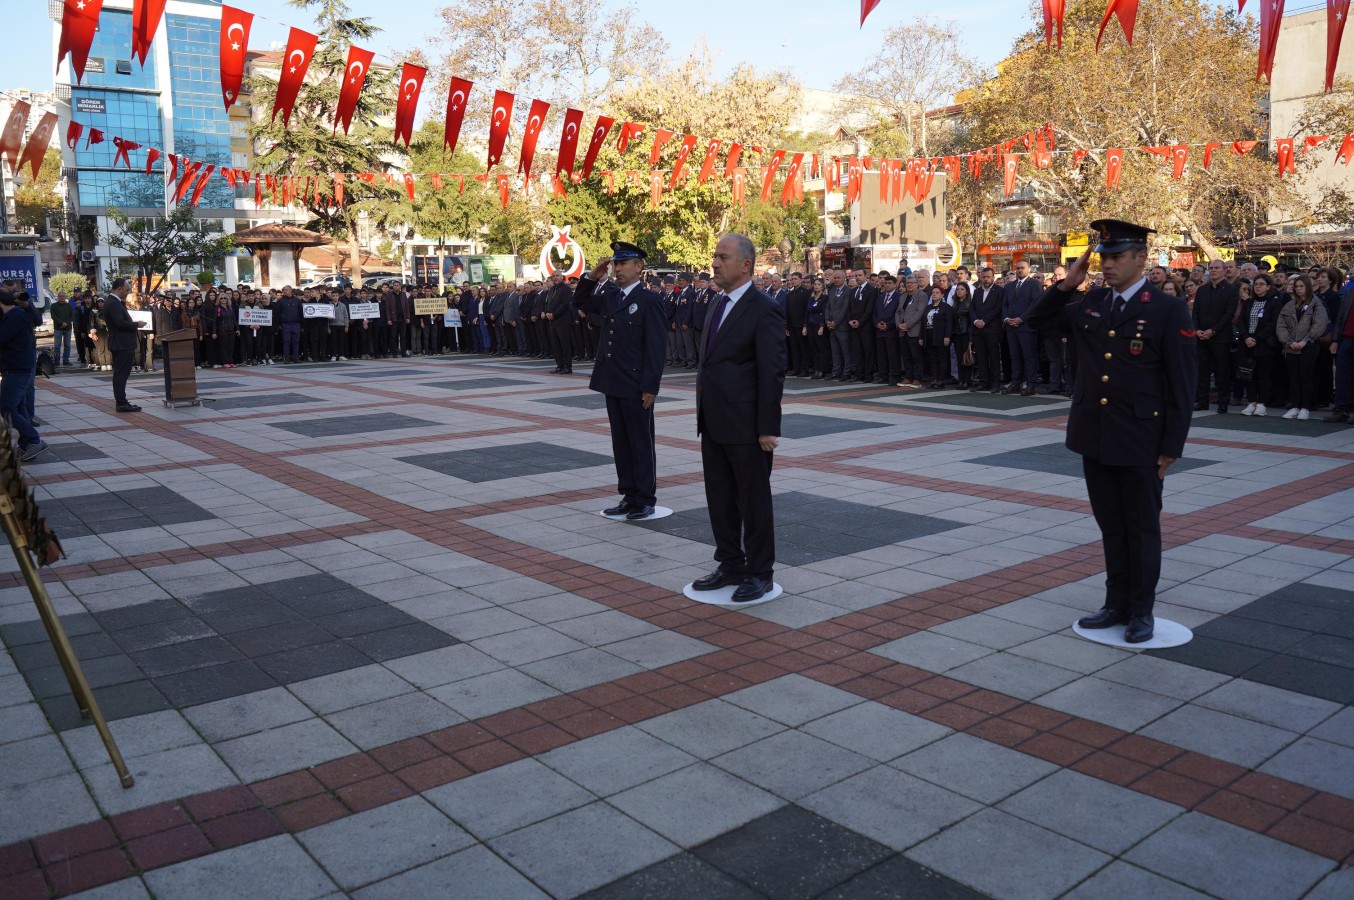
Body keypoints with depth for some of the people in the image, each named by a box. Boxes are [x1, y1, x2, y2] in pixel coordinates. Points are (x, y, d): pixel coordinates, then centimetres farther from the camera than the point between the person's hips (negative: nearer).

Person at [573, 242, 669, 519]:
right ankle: (628, 495, 21)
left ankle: (645, 500, 10)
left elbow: (657, 347, -14)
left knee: (641, 443, 2)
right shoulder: (609, 295, 10)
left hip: (636, 387, -7)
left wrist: (650, 387, -17)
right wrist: (592, 277, 7)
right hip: (612, 383, 7)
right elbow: (581, 301, 26)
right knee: (621, 442, 12)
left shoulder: (649, 300, -10)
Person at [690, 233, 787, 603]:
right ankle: (730, 565, 29)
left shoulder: (764, 310, -13)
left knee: (754, 501, 5)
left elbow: (772, 372, -15)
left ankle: (759, 573, 17)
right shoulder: (717, 303, 13)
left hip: (746, 427, -8)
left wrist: (768, 428, -17)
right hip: (713, 423, 8)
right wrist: (703, 415, 13)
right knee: (720, 499, 15)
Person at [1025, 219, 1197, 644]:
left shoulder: (1168, 310, -9)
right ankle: (1117, 604, 27)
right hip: (1094, 437, 5)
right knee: (1110, 526, 15)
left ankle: (1142, 610, 20)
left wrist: (1171, 446, -12)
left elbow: (1182, 384, -9)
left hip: (1141, 442, -5)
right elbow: (1036, 320, 16)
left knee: (1142, 527, 7)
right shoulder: (1090, 303, 6)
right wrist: (1065, 285, -1)